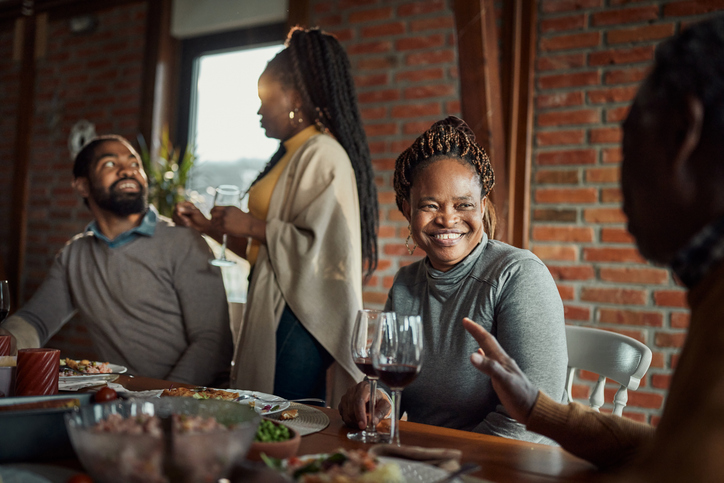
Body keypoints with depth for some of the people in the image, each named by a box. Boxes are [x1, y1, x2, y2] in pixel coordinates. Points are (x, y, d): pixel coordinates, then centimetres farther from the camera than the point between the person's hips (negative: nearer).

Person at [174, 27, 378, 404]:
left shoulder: (322, 154, -11)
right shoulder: (290, 156, 19)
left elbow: (324, 247, -22)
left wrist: (252, 225, -14)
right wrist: (210, 227, 18)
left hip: (298, 317, -9)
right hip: (272, 311, 9)